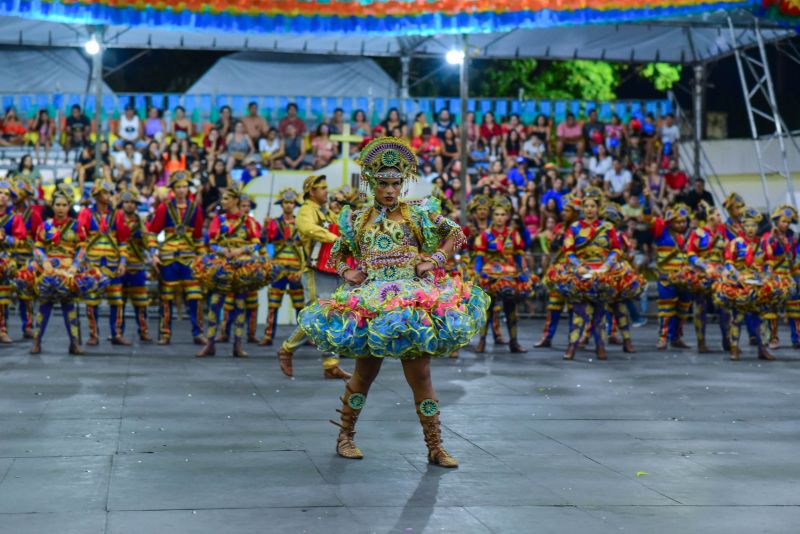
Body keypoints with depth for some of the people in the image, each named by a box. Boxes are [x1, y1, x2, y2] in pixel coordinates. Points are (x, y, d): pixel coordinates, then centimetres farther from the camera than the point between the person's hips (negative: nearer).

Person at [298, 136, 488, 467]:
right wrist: (347, 272, 1)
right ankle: (345, 437, 25)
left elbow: (457, 234, 9)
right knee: (365, 375, 9)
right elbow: (336, 254, 21)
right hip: (369, 301, 1)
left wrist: (436, 260, -4)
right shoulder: (358, 220, 10)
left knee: (421, 375, -3)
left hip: (412, 302, -1)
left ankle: (435, 448, 5)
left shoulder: (417, 214, 4)